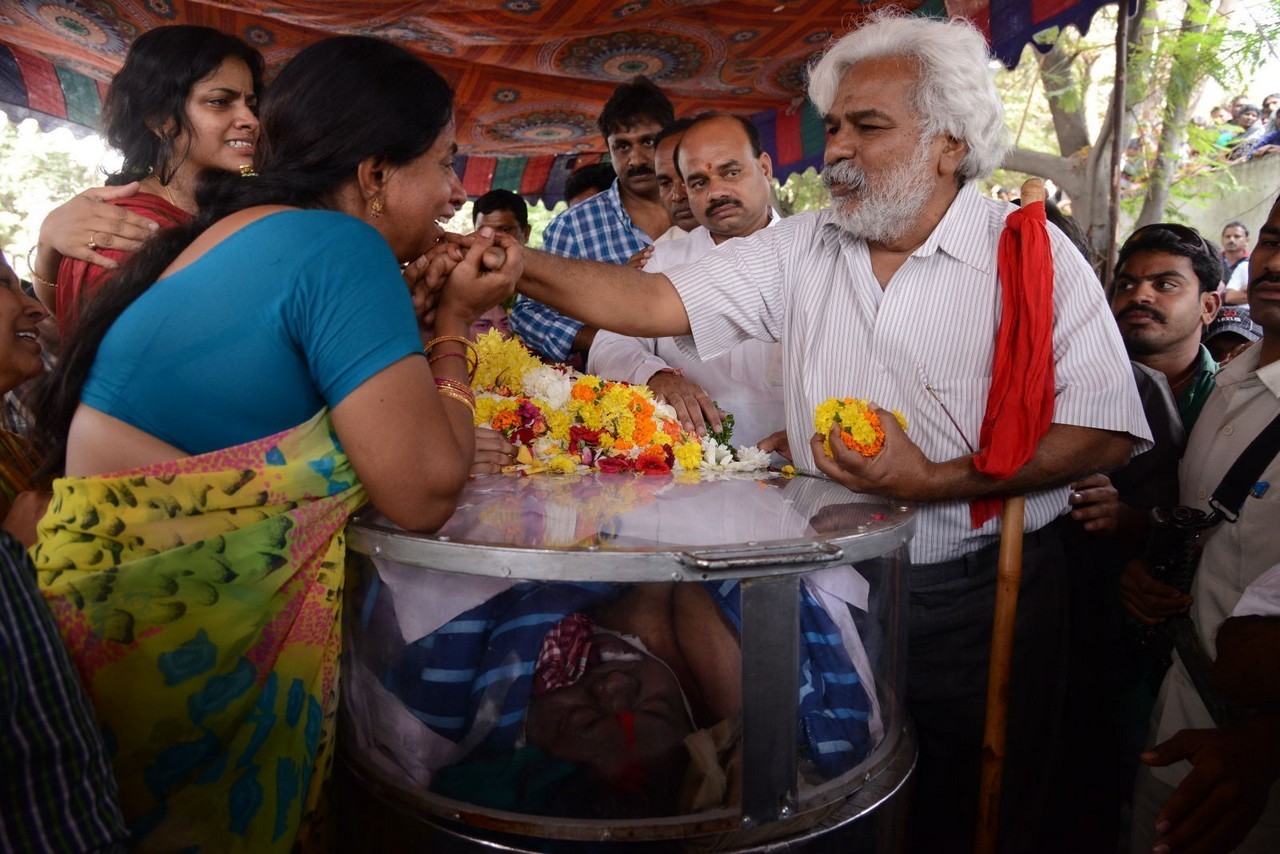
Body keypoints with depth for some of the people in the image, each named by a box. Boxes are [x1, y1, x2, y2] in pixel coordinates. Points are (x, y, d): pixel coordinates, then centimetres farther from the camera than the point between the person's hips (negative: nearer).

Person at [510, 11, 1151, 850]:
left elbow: (1105, 430, -15)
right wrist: (515, 264, -16)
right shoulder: (800, 248, 1)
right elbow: (656, 301, -4)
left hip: (981, 599, -3)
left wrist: (935, 481, -24)